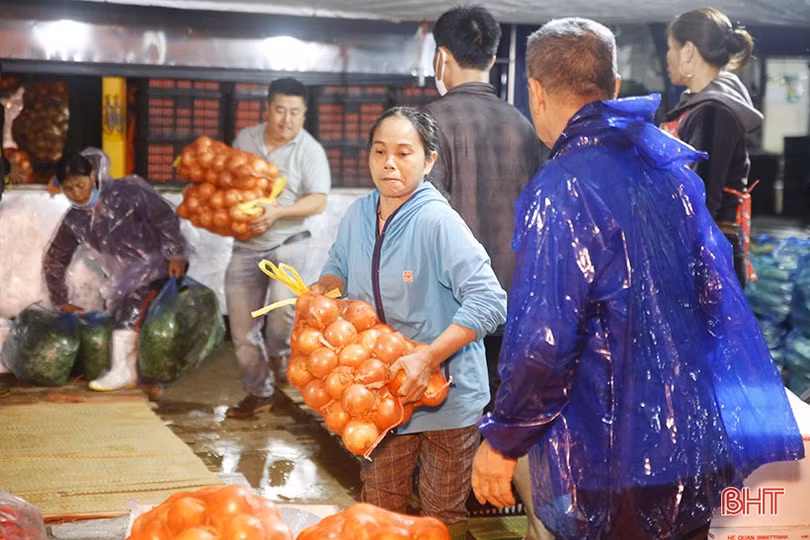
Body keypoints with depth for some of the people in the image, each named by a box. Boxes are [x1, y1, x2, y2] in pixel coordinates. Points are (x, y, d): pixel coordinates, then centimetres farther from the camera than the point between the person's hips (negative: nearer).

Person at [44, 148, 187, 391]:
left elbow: (165, 217, -13)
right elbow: (54, 261, 12)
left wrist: (175, 255, -18)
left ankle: (122, 371, -21)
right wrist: (60, 301, 14)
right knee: (121, 317, -6)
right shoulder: (74, 221, 0)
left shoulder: (126, 192, -15)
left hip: (159, 262, -7)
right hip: (128, 275, 7)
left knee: (131, 303, -24)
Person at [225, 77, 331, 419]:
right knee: (242, 329, 7)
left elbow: (317, 201, -14)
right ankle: (259, 393, 25)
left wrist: (278, 212, -28)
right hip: (245, 246, 4)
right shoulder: (244, 139, 5)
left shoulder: (310, 151, -8)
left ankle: (277, 353, 0)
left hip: (288, 243, -4)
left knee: (286, 302, -31)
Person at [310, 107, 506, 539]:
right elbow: (339, 267, 20)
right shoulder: (358, 214, -1)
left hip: (447, 392, -5)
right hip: (384, 389, 6)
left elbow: (489, 302, -26)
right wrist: (321, 290, -3)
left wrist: (429, 357, -31)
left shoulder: (438, 221, -21)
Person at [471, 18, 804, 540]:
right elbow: (718, 299, 13)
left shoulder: (563, 189, -18)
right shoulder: (669, 165, 6)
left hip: (615, 472, -7)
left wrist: (502, 440, -9)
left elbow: (542, 341, -22)